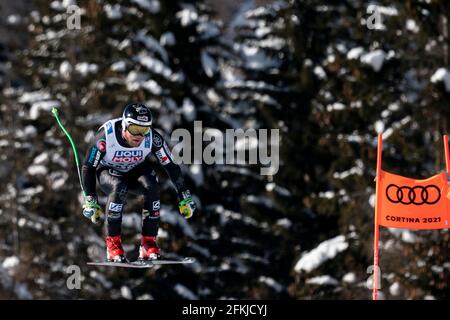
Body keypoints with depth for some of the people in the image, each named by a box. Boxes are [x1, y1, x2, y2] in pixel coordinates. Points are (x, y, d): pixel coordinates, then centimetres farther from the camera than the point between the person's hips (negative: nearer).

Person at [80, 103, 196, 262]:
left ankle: (149, 243, -19)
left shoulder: (152, 138, -24)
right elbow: (88, 167, -20)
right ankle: (113, 243, -26)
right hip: (108, 171, -2)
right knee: (118, 188, -36)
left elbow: (171, 166, -12)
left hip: (137, 171, 2)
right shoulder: (106, 135, -30)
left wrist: (184, 197, -11)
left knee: (152, 188, -30)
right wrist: (90, 201, -22)